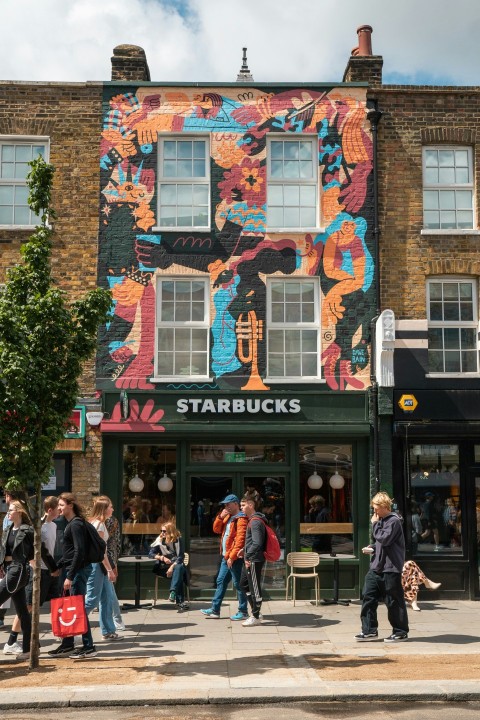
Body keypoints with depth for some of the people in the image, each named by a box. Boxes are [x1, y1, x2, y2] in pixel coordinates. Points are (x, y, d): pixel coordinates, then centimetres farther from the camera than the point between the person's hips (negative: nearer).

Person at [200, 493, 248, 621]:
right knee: (221, 581, 12)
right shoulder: (228, 517, 17)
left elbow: (240, 539, -20)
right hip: (226, 557, 9)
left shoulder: (241, 519, -13)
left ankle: (243, 612, 5)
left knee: (238, 584, -3)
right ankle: (215, 610, 18)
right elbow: (216, 530, 16)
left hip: (235, 558, -9)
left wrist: (232, 556, -23)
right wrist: (220, 517, 0)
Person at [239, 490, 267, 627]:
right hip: (249, 560, 11)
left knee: (254, 588, -1)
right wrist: (245, 550, 14)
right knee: (244, 585, 18)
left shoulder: (255, 522, -18)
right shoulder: (252, 520, 13)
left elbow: (257, 543, -26)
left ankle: (256, 617, 8)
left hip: (254, 560, -11)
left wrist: (247, 556, -21)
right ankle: (256, 612, 25)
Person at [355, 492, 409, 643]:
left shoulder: (394, 521, -13)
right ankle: (369, 630, 12)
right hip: (377, 566, 9)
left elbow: (384, 539, -22)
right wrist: (372, 548, 8)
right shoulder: (381, 520, 16)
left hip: (391, 568, -9)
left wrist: (375, 524, -11)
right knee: (369, 596, 5)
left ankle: (400, 632, 14)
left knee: (394, 601, 1)